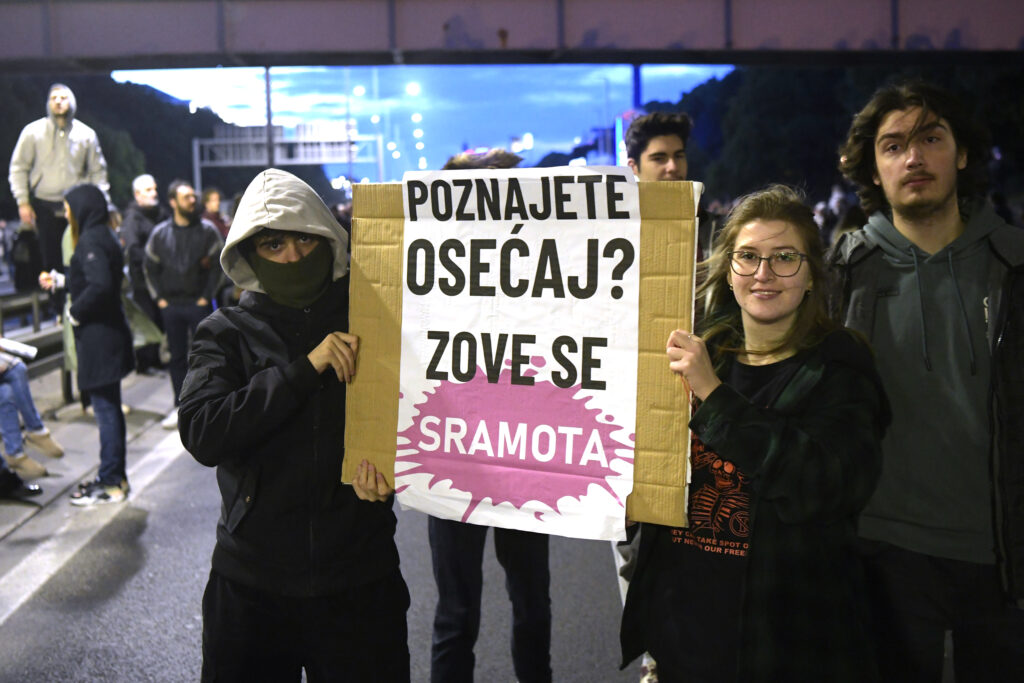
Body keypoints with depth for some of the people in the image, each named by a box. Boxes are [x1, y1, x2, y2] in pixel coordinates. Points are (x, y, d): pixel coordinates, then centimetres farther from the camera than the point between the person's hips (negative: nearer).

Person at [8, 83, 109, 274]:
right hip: (45, 206, 0)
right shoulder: (33, 131, 3)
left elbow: (98, 171, 9)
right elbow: (19, 168, 5)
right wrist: (23, 202, -2)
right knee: (50, 258, 3)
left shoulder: (87, 134, 5)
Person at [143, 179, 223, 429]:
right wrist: (159, 298, 4)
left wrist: (207, 296, -6)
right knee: (177, 357, 9)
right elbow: (150, 267, 12)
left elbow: (218, 264, -1)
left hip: (199, 304, -2)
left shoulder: (207, 230, -2)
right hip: (171, 305, 3)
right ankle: (180, 407, 17)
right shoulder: (160, 233, 6)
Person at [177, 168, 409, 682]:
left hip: (359, 582, 0)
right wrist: (306, 366, -20)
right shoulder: (225, 334, -1)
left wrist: (387, 470, -12)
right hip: (251, 583, 0)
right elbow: (202, 436, -16)